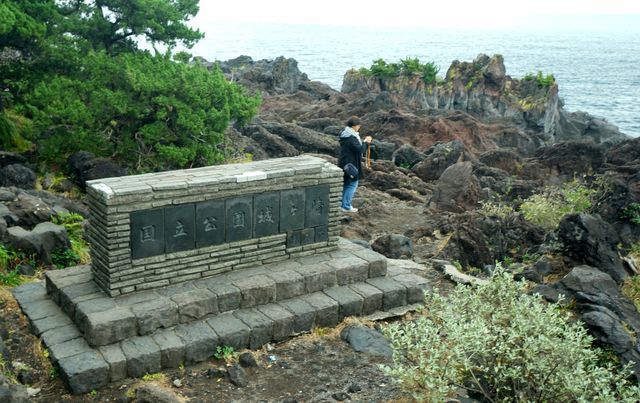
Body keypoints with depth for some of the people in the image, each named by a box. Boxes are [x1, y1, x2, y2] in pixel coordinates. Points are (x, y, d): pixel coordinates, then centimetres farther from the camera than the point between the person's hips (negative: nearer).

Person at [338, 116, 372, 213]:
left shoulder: (345, 135, 11)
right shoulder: (352, 138, -22)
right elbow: (359, 149, -23)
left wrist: (364, 141, 11)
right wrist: (366, 143, -9)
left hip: (344, 164, 10)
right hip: (351, 165, -10)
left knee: (346, 184, 19)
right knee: (352, 185, -1)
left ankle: (343, 204, 26)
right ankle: (346, 206, 0)